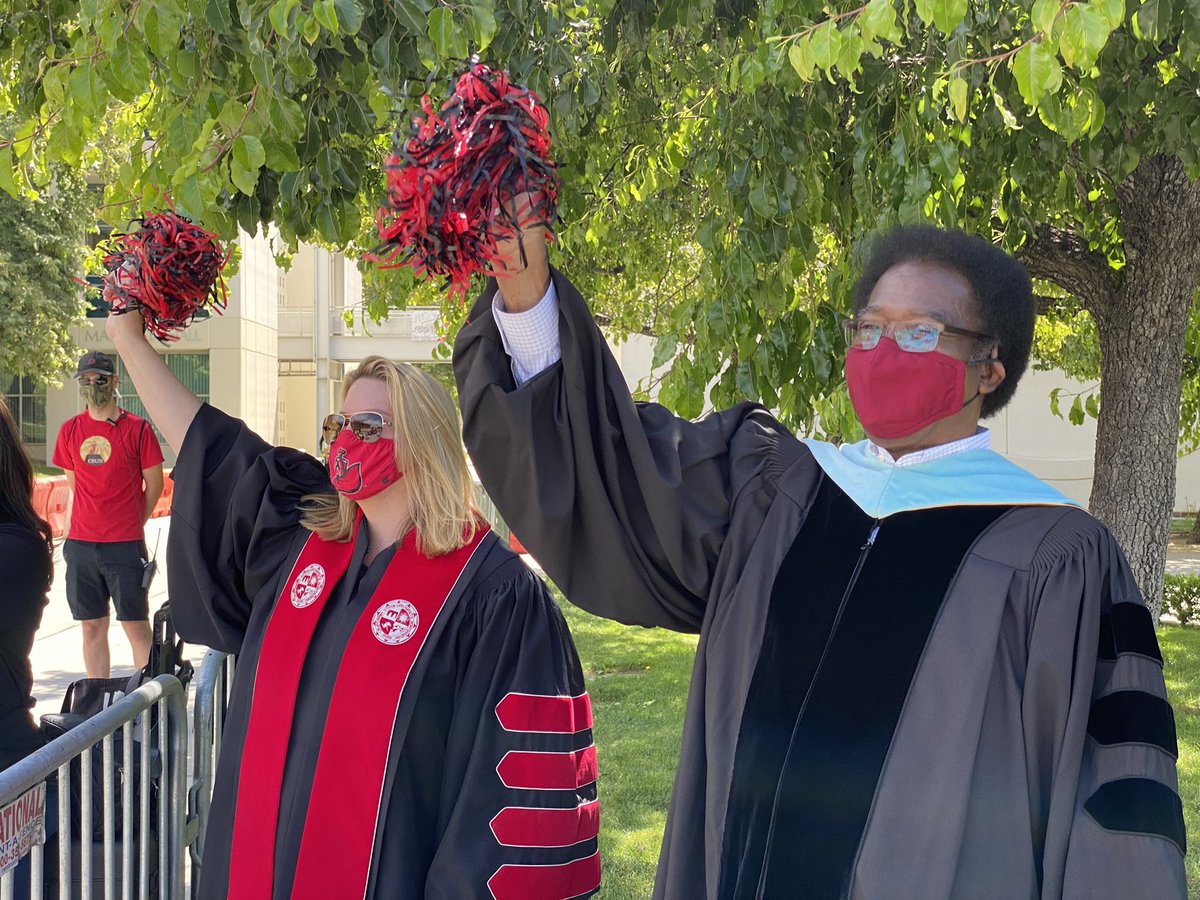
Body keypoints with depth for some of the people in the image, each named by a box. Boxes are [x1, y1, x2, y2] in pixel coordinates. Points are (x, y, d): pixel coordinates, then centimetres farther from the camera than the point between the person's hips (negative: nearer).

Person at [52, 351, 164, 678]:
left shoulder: (137, 429, -4)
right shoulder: (70, 430, 7)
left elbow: (154, 485, 3)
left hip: (126, 545, -3)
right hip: (81, 544, 4)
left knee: (136, 625, -1)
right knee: (92, 626, 8)